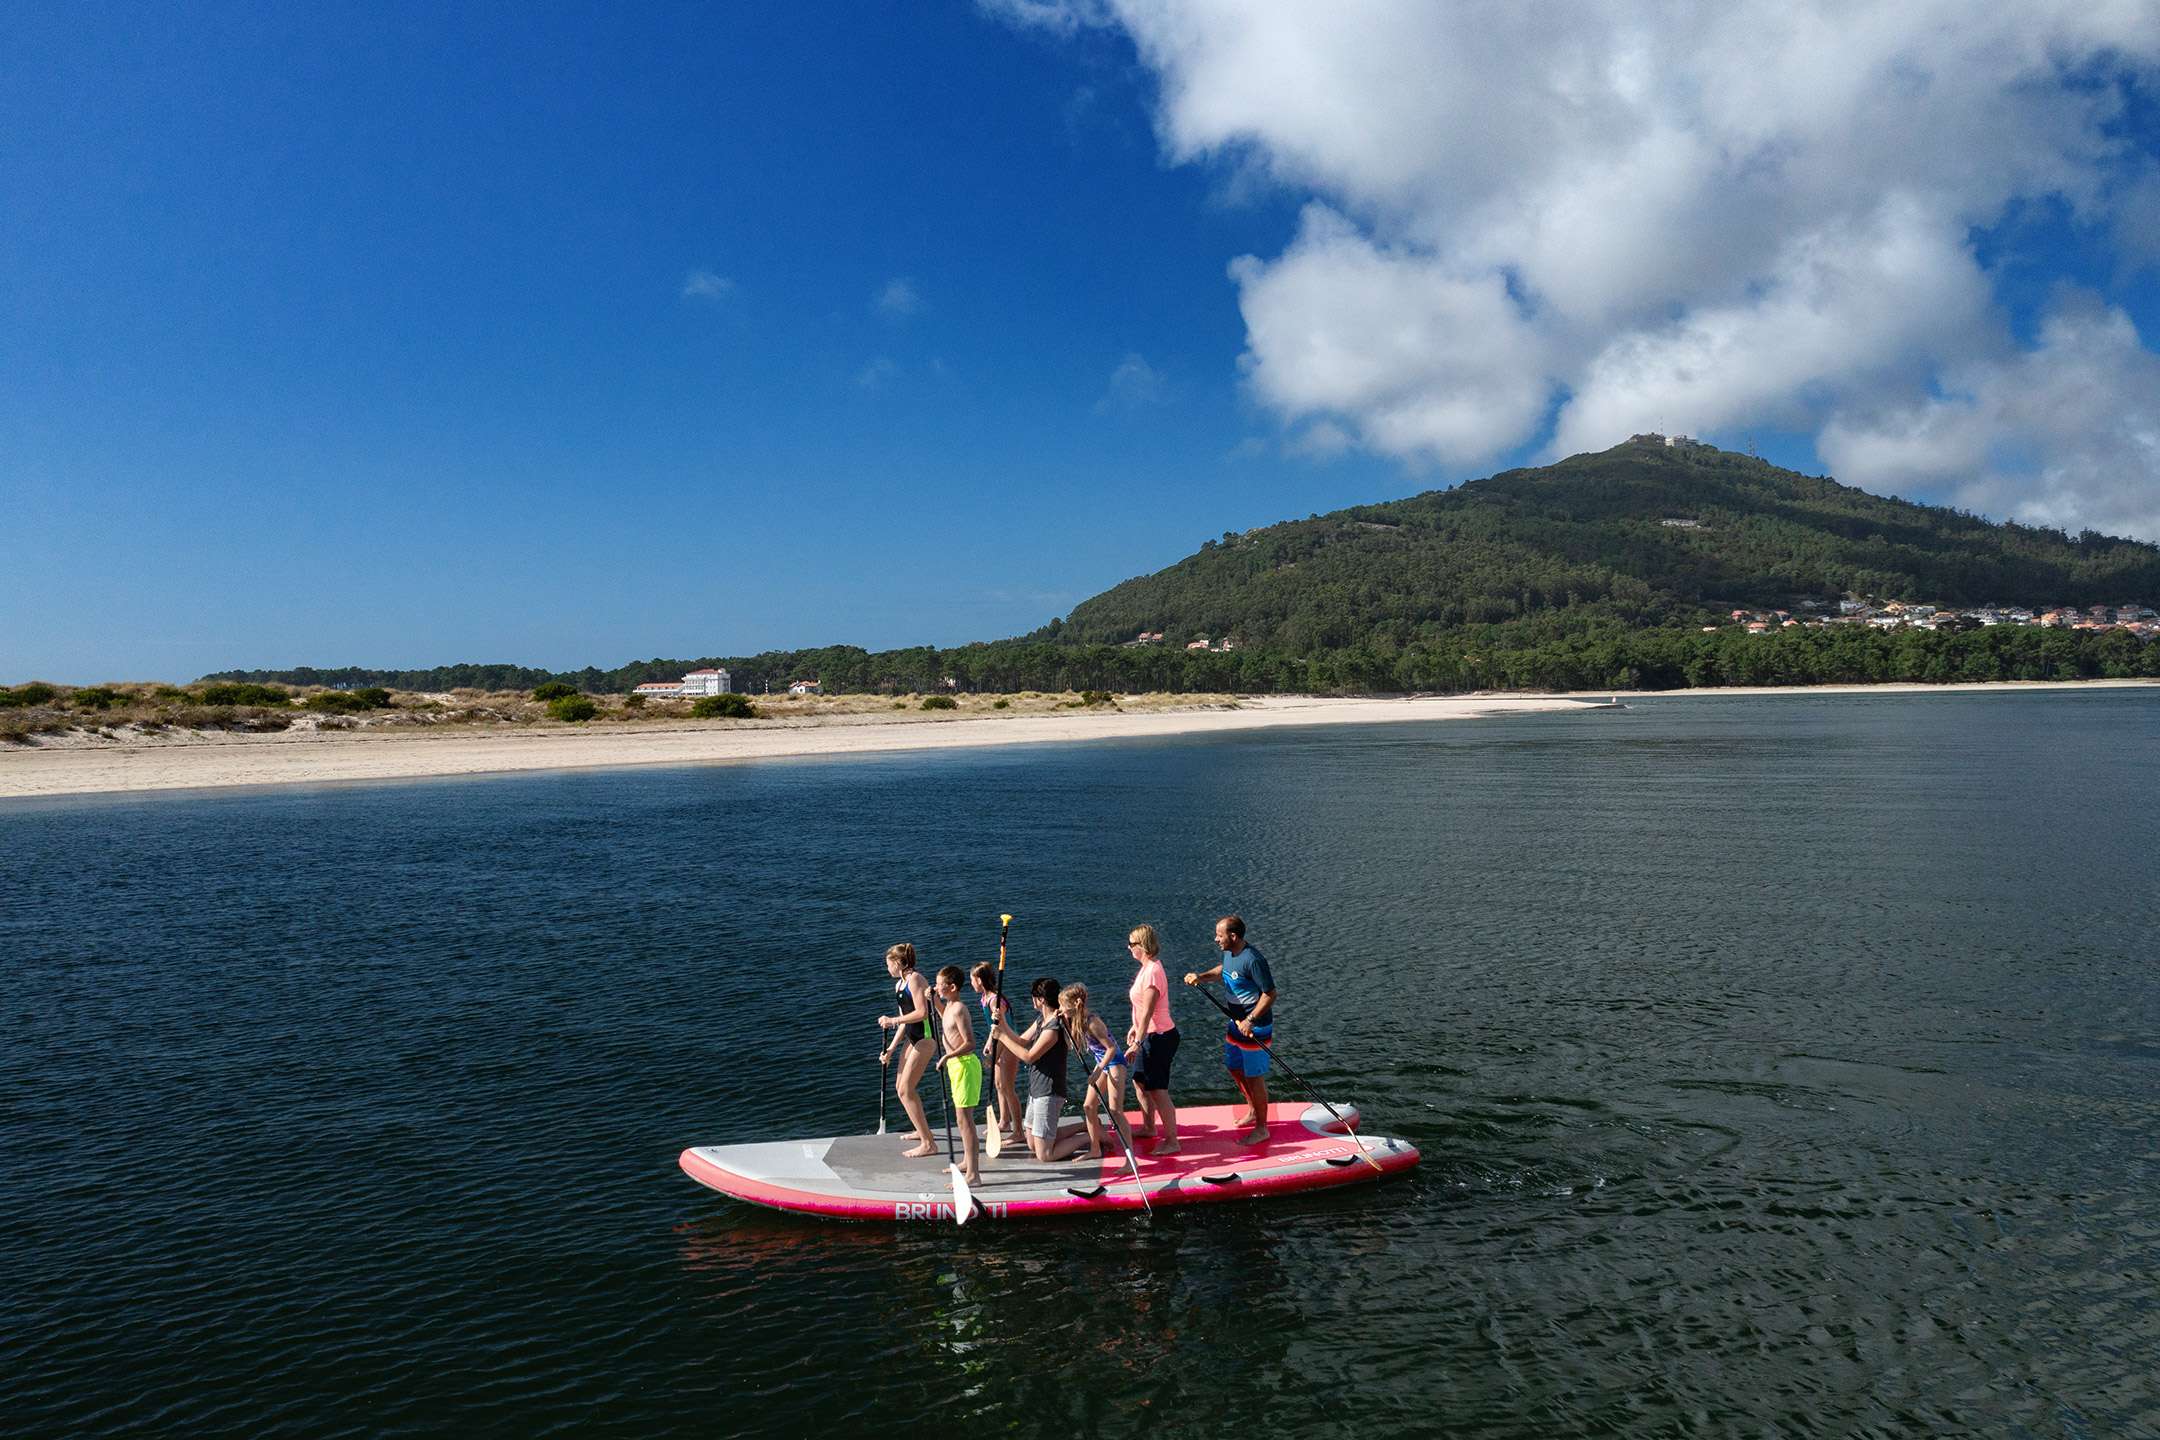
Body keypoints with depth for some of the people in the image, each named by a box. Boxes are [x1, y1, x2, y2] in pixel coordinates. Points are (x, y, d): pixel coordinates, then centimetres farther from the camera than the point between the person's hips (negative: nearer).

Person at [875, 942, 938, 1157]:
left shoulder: (915, 979, -13)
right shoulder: (899, 985, 16)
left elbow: (922, 1013, -22)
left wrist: (892, 1021, -16)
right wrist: (891, 1049, 15)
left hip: (925, 1038, -10)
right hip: (912, 1039, 10)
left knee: (905, 1091, -12)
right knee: (901, 1087, 19)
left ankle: (928, 1144, -9)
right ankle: (922, 1130, 38)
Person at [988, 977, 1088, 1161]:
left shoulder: (1054, 1028, -23)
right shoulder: (1041, 1019, 9)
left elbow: (1028, 1056, -21)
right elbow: (1021, 1041, 12)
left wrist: (1002, 1037, -15)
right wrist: (1002, 1023, 1)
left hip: (1048, 1094, -10)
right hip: (1036, 1090, 10)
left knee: (1044, 1155, -7)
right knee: (1032, 1145, 19)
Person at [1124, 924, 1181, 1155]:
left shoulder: (1152, 972, -23)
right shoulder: (1148, 967, 8)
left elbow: (1147, 1012, -25)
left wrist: (1137, 1042, -25)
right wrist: (1135, 1028, 25)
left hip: (1160, 1037, -11)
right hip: (1151, 1035, 11)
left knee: (1158, 1090, -5)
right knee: (1140, 1082, 22)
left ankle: (1171, 1141, 3)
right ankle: (1149, 1127, 39)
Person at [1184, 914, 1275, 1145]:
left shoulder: (1253, 960, -27)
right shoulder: (1228, 952, 1)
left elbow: (1270, 994, -23)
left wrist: (1250, 1021, -25)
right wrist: (1201, 976, 10)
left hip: (1255, 1026, -10)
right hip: (1237, 1022, 10)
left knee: (1254, 1077, 0)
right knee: (1234, 1067, 22)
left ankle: (1261, 1128, 14)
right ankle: (1253, 1111, 41)